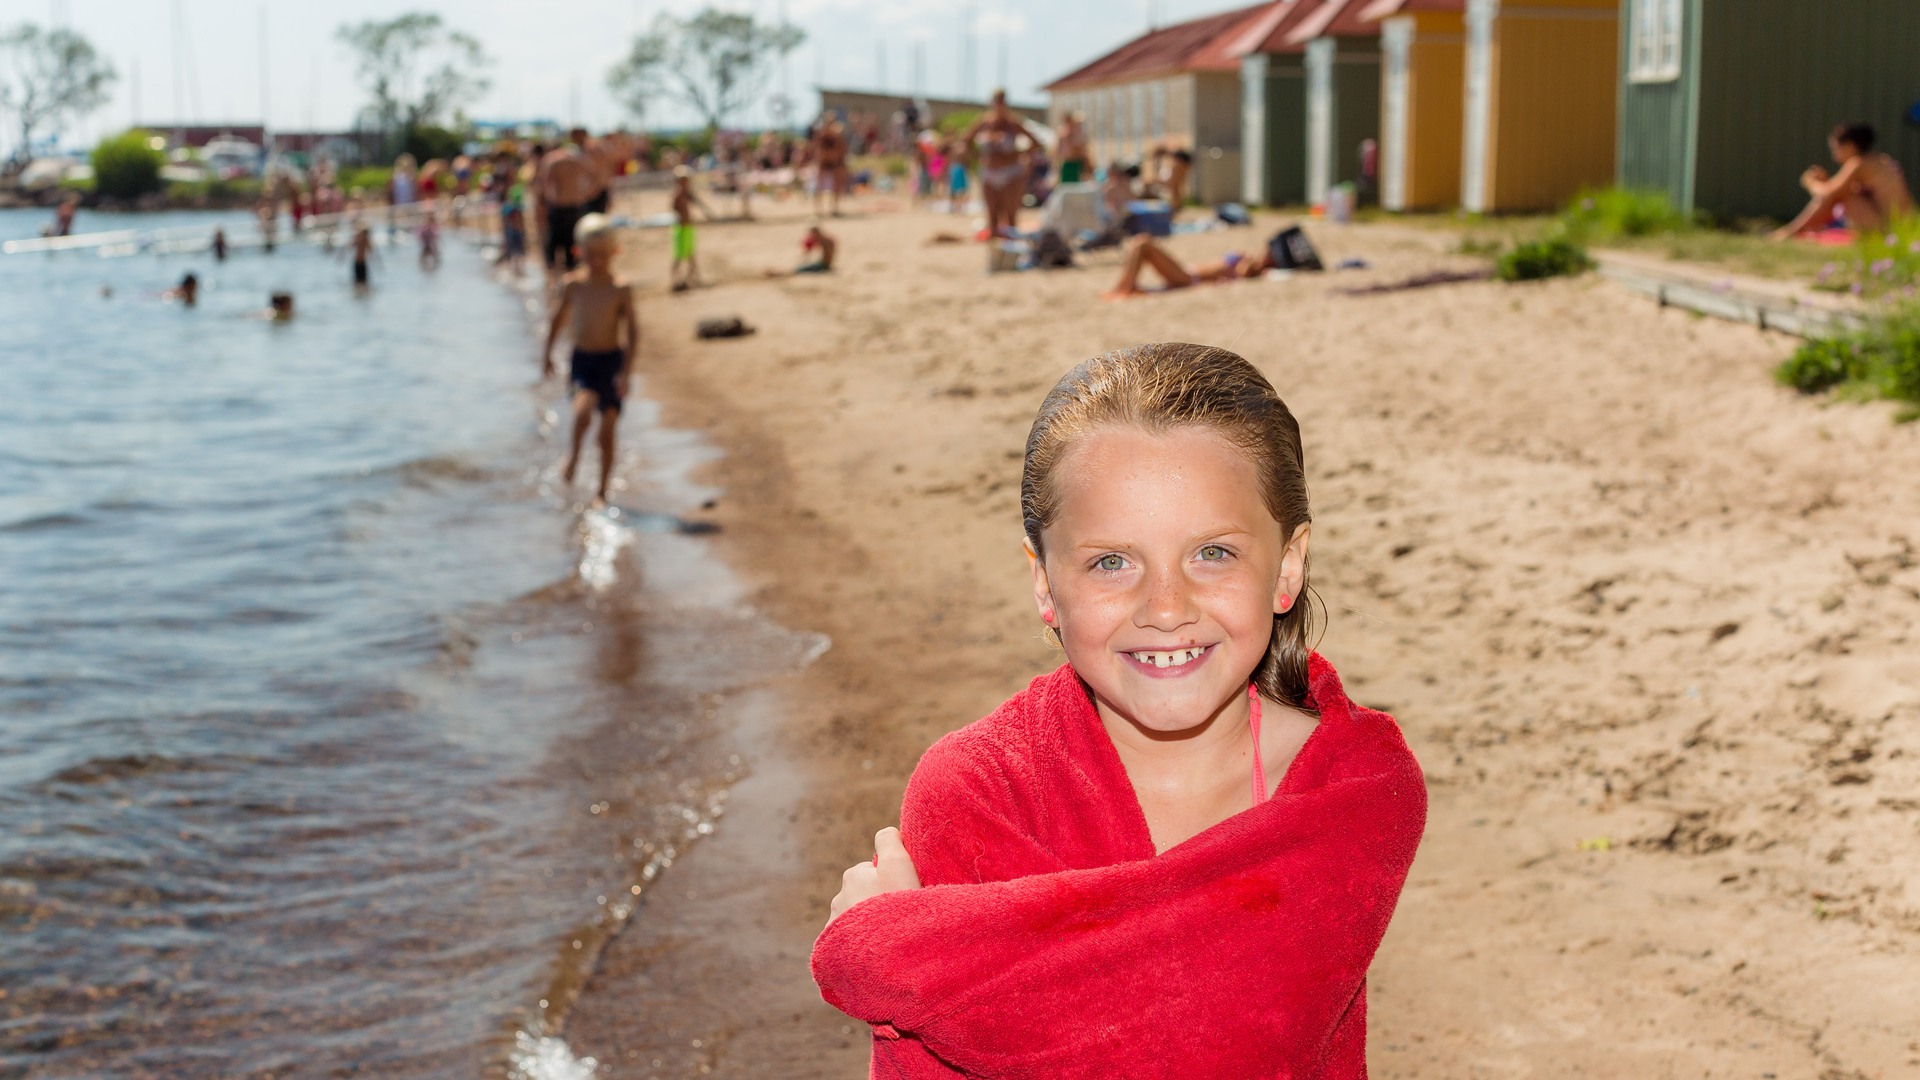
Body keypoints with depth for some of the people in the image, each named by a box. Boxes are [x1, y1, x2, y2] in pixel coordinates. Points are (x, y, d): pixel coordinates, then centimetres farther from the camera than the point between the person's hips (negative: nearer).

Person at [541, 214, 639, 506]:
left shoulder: (621, 290, -8)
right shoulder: (572, 284, -1)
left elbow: (632, 332, -9)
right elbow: (559, 319, 15)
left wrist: (626, 372, -16)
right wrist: (547, 354, 15)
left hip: (611, 361, -1)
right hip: (581, 359, 1)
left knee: (607, 429, 4)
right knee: (583, 409, -27)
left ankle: (602, 492, 15)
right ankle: (573, 455, 2)